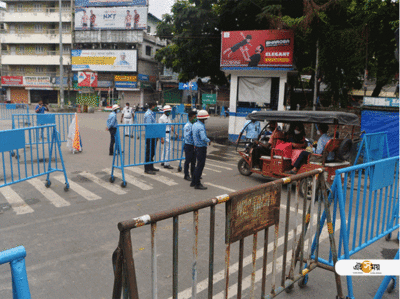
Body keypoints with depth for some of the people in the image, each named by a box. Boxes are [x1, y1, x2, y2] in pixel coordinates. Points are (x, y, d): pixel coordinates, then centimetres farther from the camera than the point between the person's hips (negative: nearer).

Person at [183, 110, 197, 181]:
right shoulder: (187, 126, -16)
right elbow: (187, 137, -21)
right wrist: (193, 144, -17)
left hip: (194, 146, 7)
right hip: (189, 145, -7)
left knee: (193, 161, 15)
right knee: (187, 161, 3)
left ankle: (193, 174, 26)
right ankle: (186, 175, 14)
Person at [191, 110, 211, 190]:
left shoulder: (195, 125, 10)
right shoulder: (201, 126, -20)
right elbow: (203, 138, -31)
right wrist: (209, 141, -14)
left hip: (197, 147, 10)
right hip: (201, 148, -10)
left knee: (198, 165, 18)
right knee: (200, 165, -2)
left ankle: (193, 182, 25)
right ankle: (197, 184, 5)